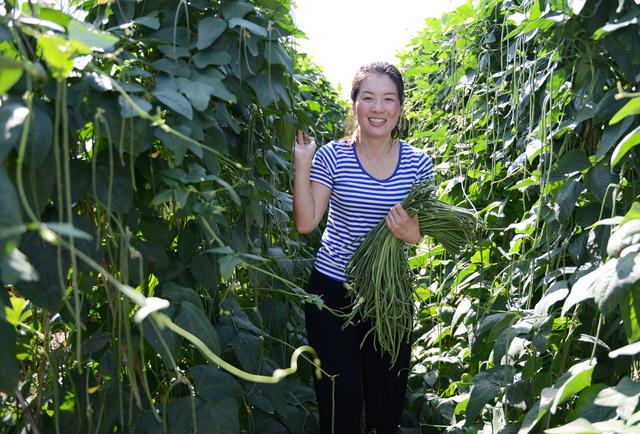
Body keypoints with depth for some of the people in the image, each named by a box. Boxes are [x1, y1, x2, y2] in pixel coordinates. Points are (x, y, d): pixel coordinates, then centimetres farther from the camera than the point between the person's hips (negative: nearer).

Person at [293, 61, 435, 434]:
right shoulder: (332, 156, -8)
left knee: (388, 399, 15)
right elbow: (306, 223, -12)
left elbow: (424, 232, 7)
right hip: (334, 290, -2)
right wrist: (302, 164, -19)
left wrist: (412, 234, -17)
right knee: (340, 402, 6)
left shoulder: (418, 163, -2)